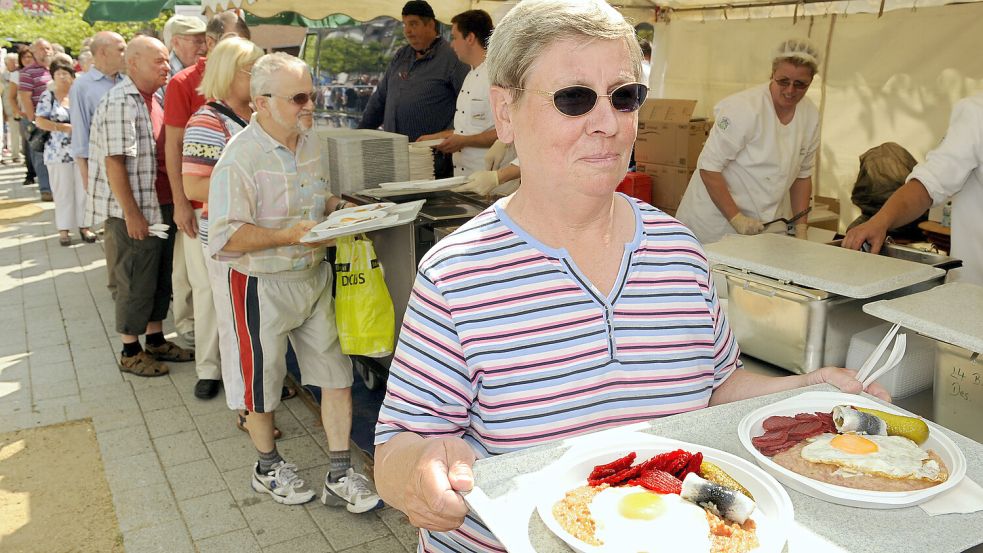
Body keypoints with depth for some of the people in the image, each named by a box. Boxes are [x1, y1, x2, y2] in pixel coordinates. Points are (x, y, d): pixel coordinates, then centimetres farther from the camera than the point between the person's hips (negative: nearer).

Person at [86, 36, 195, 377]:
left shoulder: (153, 100, 12)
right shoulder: (120, 103, -16)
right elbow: (114, 162, -20)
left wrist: (176, 202, 15)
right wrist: (132, 213, -21)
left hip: (162, 206, 9)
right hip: (133, 211, -9)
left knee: (161, 276, 16)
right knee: (135, 282, 3)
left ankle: (156, 340, 30)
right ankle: (130, 352, 17)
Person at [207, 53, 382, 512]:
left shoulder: (310, 142, 5)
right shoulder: (240, 158, -19)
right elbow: (225, 237, -22)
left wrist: (338, 208, -2)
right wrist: (290, 236, -28)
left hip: (315, 275, 6)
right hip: (263, 284, -6)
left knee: (336, 372, 6)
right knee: (263, 381, 12)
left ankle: (340, 477, 20)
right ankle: (267, 467, 37)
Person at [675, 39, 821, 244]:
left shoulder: (811, 115, 2)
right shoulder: (744, 108, -18)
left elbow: (802, 175, 13)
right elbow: (709, 167, -19)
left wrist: (801, 227, 6)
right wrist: (736, 219, -21)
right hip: (718, 222, -5)